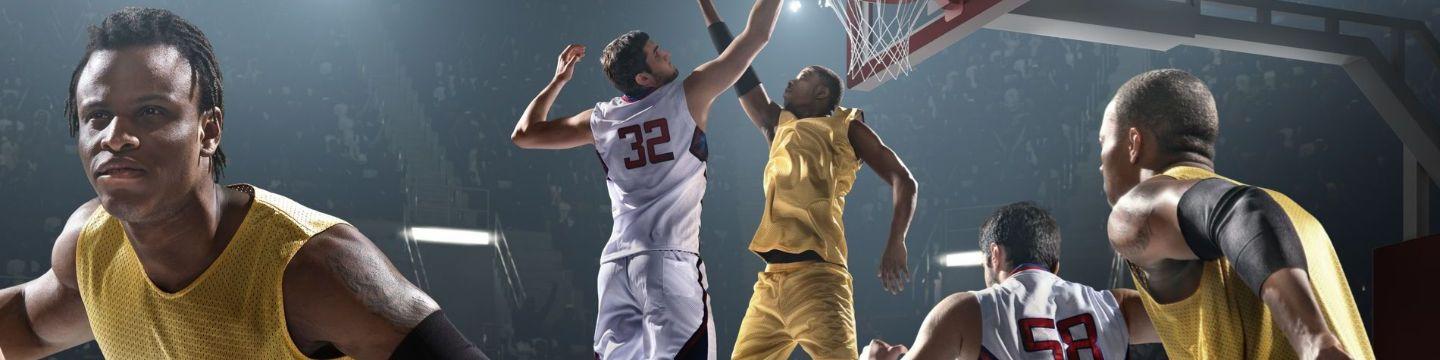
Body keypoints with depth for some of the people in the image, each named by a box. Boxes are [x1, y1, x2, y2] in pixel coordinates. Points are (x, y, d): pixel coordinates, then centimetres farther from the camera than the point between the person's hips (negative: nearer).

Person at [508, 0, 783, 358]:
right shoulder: (688, 96, 3)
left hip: (616, 263, 6)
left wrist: (559, 79, 34)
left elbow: (523, 135, 27)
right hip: (669, 260, -6)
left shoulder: (601, 119, 15)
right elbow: (757, 35, 7)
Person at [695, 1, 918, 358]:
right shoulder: (778, 126, 24)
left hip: (815, 273, -7)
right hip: (772, 278, 7)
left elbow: (903, 180, 2)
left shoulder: (846, 128, 8)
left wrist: (895, 244, -13)